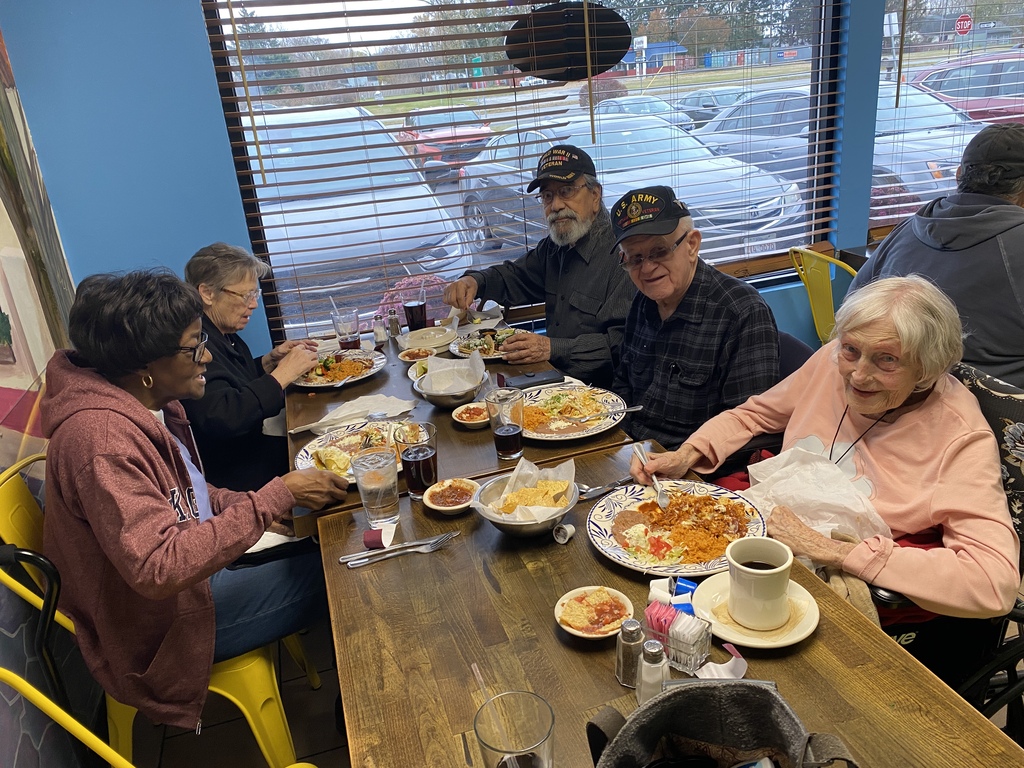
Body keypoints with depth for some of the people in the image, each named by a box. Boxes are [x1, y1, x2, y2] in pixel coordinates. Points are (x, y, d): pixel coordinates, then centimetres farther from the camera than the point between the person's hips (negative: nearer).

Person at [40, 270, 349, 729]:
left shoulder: (148, 403, -2)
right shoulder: (102, 437, -32)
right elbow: (159, 569, -36)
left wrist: (247, 505, -5)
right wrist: (274, 498, -32)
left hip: (187, 577, 9)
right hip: (160, 627, -9)